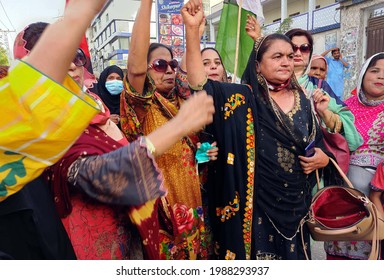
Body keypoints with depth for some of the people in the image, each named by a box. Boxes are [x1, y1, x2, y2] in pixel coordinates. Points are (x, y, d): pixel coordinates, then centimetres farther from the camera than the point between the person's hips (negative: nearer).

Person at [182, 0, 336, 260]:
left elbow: (319, 143, 18)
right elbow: (200, 84, -20)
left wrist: (323, 158, -4)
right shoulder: (244, 98, -7)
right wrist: (192, 29, -28)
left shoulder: (303, 99, 6)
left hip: (296, 203, 4)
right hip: (257, 205, -4)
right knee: (258, 253, 11)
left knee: (293, 254, 20)